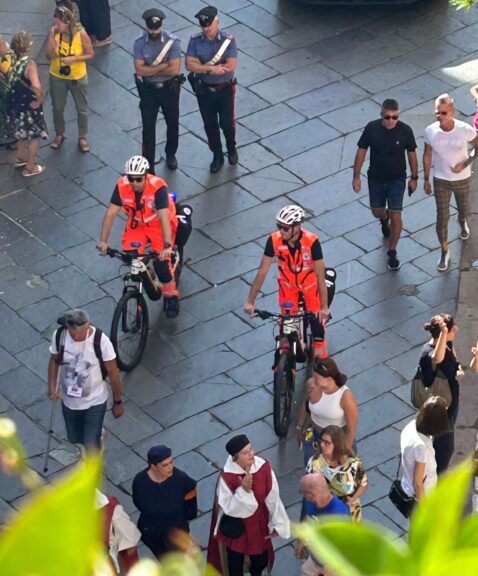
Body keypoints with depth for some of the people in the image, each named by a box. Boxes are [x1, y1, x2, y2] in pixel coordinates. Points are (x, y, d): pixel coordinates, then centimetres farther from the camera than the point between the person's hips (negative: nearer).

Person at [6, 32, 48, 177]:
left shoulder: (11, 61, -8)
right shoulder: (29, 64, -30)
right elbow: (36, 86, -43)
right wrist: (39, 100, -26)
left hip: (15, 103, 7)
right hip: (29, 105, -7)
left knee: (23, 132, 30)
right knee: (35, 135, 14)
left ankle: (20, 158, 48)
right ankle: (30, 167, 24)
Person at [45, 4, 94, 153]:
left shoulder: (81, 34, -24)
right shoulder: (54, 33, -16)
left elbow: (90, 54, -13)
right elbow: (49, 56, -14)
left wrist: (74, 59, -29)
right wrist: (51, 38, -31)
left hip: (78, 78, -2)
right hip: (57, 77, 2)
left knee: (82, 109, 15)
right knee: (57, 108, 20)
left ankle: (82, 137, 36)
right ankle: (59, 134, 43)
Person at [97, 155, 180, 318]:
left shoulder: (157, 187, -33)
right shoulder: (122, 186, -23)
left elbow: (164, 217, -40)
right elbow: (111, 213, -22)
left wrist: (167, 246, -49)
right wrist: (103, 241, -29)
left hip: (158, 224, -4)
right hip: (137, 224, 4)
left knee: (161, 261, -20)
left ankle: (171, 296, 6)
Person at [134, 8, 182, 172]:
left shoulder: (173, 42, -19)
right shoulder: (139, 43, -14)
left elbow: (174, 69, -25)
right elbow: (139, 70, -20)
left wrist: (151, 70, -20)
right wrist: (162, 66, -24)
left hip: (169, 89, 0)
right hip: (148, 90, 0)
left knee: (172, 123, 19)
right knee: (148, 127, 3)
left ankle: (171, 154, 45)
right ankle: (148, 165, 12)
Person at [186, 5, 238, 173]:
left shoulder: (228, 40, -16)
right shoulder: (195, 41, -10)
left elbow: (231, 66, -23)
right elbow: (189, 65, -17)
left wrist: (202, 66, -20)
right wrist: (211, 68, -28)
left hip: (225, 89, -2)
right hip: (204, 90, 2)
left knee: (227, 123, 9)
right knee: (210, 124, 12)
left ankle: (231, 149, 38)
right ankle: (217, 156, 30)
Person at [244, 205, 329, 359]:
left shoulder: (311, 241, -35)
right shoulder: (274, 240, -28)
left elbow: (320, 275, -31)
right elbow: (262, 271, -21)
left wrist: (324, 307, -33)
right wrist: (250, 302, -21)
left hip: (310, 284, -2)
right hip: (288, 284, 2)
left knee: (316, 318, 1)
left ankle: (320, 352, 29)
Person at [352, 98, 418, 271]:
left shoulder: (405, 131, -18)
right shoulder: (372, 128, -17)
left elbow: (411, 154, -4)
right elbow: (361, 151, -6)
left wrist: (414, 177, 2)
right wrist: (356, 176, -5)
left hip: (397, 179, -2)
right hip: (375, 179, 2)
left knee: (395, 215, -2)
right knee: (377, 211, 19)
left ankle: (392, 253, 13)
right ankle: (384, 220, 57)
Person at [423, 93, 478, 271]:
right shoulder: (430, 131, -20)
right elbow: (427, 156, -4)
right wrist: (426, 180, 2)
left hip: (462, 179, 0)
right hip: (441, 181, 0)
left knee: (463, 208, 25)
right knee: (442, 217, 4)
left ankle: (462, 222, 62)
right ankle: (445, 252, 22)